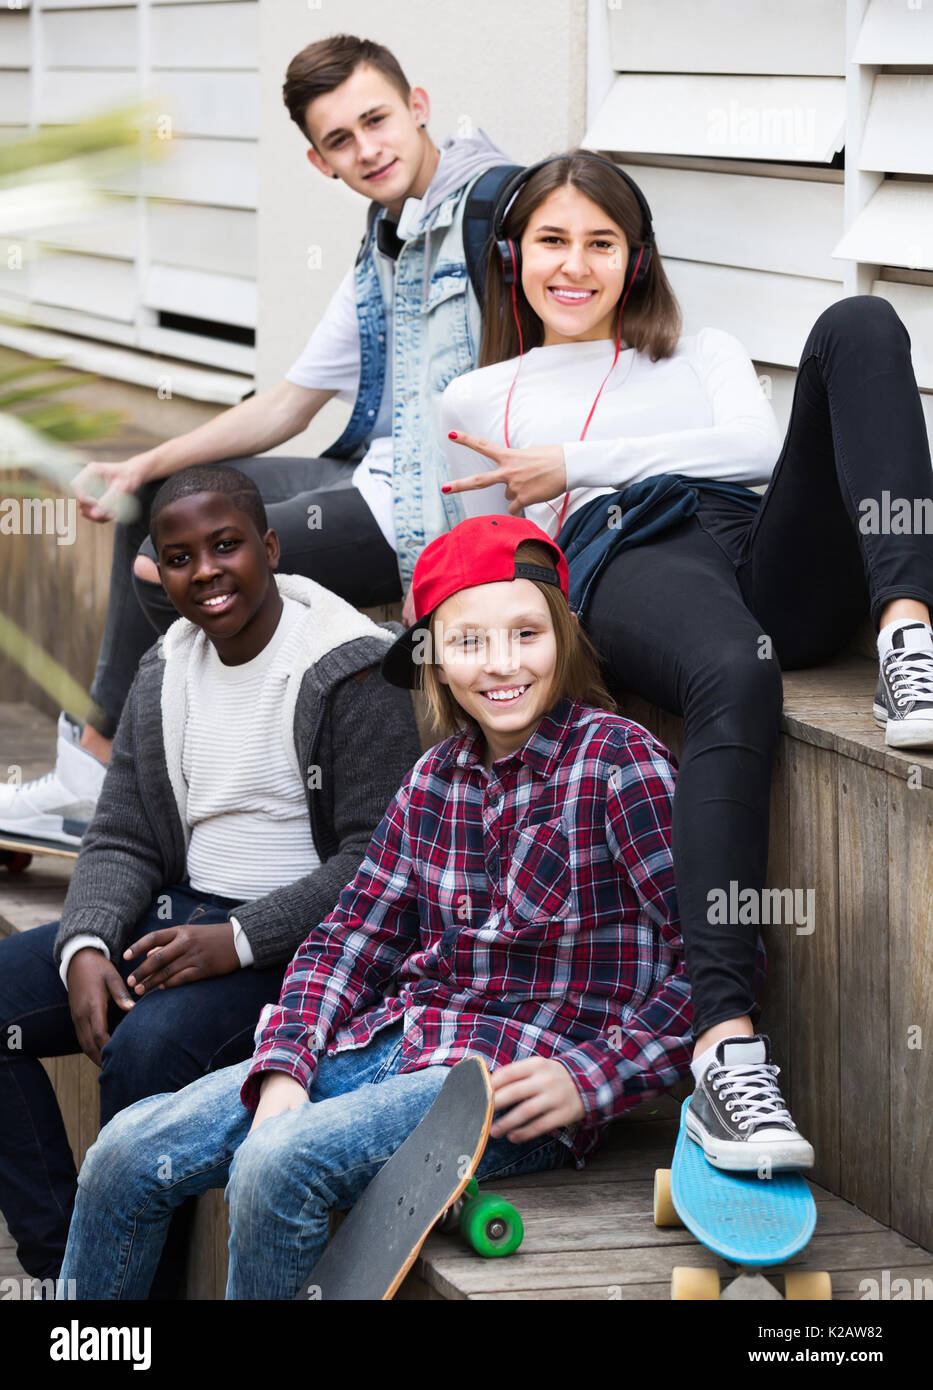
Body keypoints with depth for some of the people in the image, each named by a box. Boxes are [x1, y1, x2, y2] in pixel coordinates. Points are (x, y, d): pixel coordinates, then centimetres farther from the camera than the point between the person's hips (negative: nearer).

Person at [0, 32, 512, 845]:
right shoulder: (379, 261, 15)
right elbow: (290, 405, 21)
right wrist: (143, 468, 18)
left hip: (427, 514, -10)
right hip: (379, 482, 10)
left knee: (172, 572, -9)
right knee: (157, 501, 20)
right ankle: (96, 755, 18)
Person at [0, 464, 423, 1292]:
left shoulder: (352, 671, -11)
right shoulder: (163, 675, 11)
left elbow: (380, 857, -15)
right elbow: (121, 843, 10)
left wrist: (239, 941, -23)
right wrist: (85, 947, -12)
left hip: (298, 937, -7)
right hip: (180, 914, 7)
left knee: (146, 1048, -32)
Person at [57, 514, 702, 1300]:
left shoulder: (616, 758, -9)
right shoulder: (435, 777, 10)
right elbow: (350, 937, 12)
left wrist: (591, 1084, -16)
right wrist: (284, 1070, -5)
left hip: (519, 1077, -6)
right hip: (395, 1040, 7)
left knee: (279, 1161, -29)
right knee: (127, 1152, -5)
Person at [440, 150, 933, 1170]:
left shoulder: (705, 356, 35)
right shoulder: (478, 400, 35)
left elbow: (760, 446, 12)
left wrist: (576, 465, 7)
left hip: (777, 559, 3)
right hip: (626, 561, -3)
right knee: (735, 678, -43)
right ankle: (723, 1052, -57)